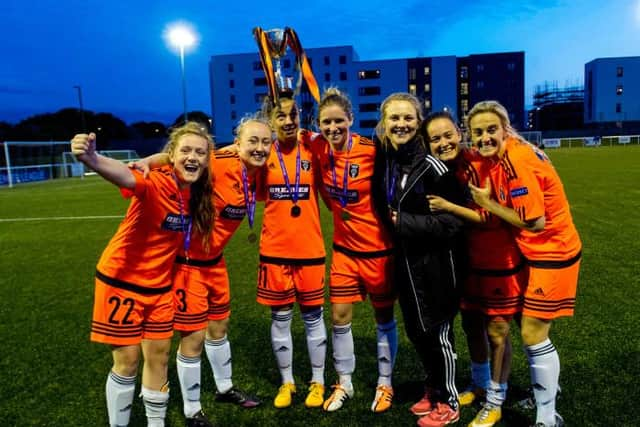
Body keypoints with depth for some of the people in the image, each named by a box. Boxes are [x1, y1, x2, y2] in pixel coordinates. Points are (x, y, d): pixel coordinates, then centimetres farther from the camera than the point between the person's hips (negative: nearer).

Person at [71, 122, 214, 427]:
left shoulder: (197, 191, -7)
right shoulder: (155, 183, -26)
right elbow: (127, 177, -50)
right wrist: (91, 159, -68)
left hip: (159, 286, 5)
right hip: (122, 282, -5)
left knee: (158, 358, 14)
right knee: (127, 362, 5)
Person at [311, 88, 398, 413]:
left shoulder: (372, 151, -20)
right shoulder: (320, 149, -7)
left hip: (379, 248, -4)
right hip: (344, 248, 4)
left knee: (384, 318, 12)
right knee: (339, 318, 8)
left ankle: (384, 384, 32)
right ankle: (344, 383, 29)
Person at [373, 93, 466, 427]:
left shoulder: (433, 165, -18)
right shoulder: (384, 159, 1)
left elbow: (454, 220, -19)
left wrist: (404, 222, -20)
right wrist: (392, 222, -1)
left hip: (436, 263, -6)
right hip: (404, 261, 6)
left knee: (438, 332, 7)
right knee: (415, 331, 17)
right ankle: (432, 389, 39)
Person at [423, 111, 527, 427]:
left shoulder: (482, 165, -21)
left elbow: (491, 219, -23)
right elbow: (440, 219, 9)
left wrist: (448, 206, -25)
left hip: (500, 262, -6)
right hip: (469, 261, 6)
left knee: (497, 332, 7)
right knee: (471, 324, 20)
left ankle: (495, 401, 27)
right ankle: (479, 383, 44)